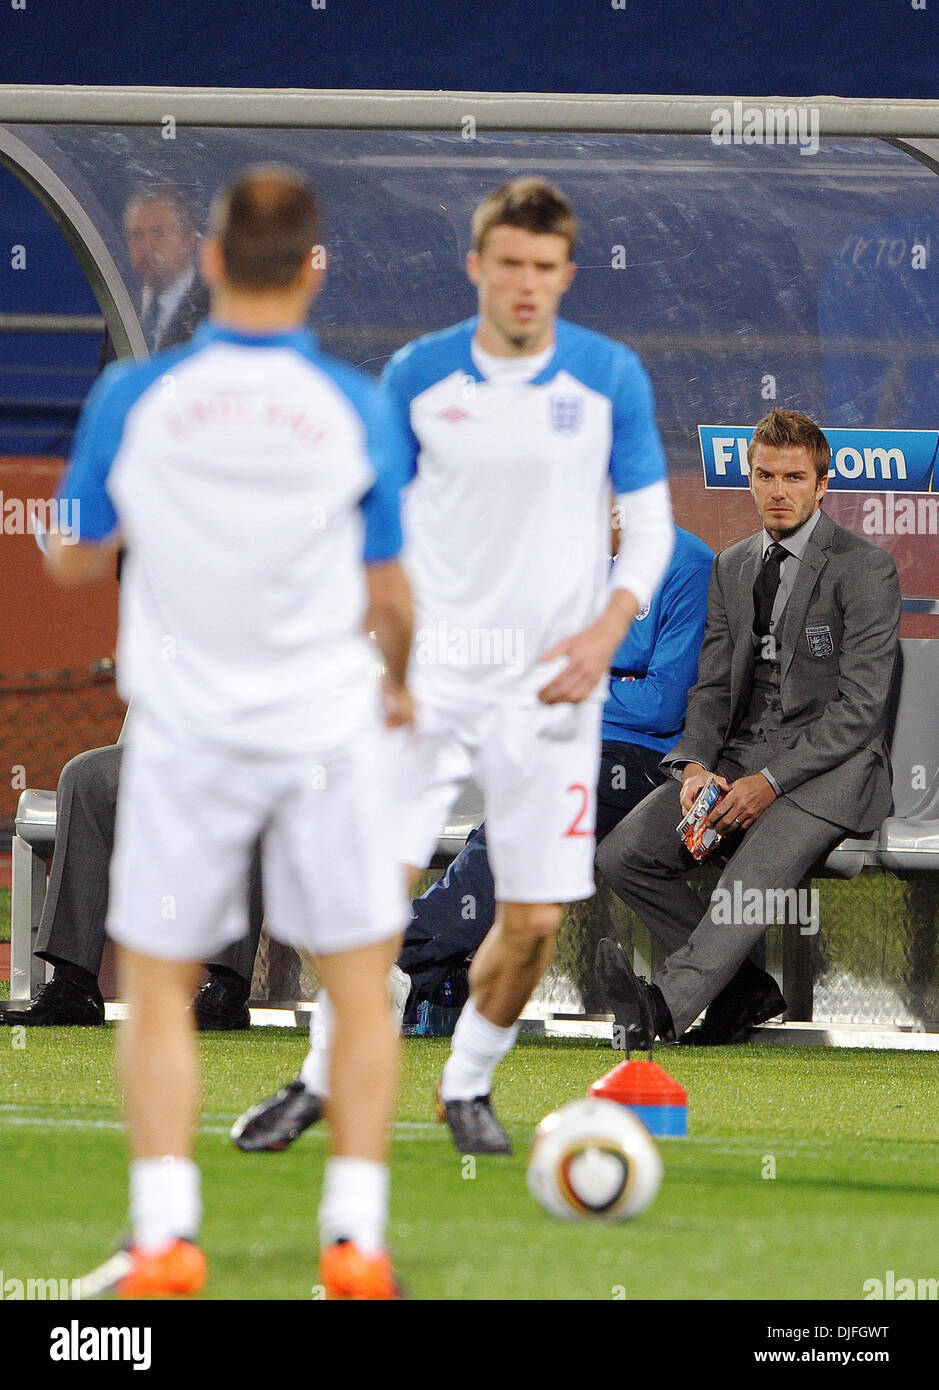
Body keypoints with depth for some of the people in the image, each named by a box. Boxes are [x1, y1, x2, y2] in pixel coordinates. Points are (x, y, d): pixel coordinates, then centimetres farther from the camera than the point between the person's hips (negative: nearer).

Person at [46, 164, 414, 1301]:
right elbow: (387, 597, 0)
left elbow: (72, 560, 4)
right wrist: (397, 682, 21)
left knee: (156, 991, 10)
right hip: (327, 726, 0)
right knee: (360, 990, 11)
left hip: (183, 734, 0)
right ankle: (354, 1241, 5)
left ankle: (164, 1239, 1)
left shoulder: (134, 399, -8)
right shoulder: (353, 410, -8)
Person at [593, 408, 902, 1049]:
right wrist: (697, 764, -8)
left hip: (832, 762, -7)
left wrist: (771, 782, -19)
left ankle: (665, 1004, -53)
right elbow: (714, 684, 15)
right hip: (739, 752, 7)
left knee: (759, 867, -35)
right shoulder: (732, 566, 16)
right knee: (624, 855, -13)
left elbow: (860, 705, -11)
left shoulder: (865, 568, -5)